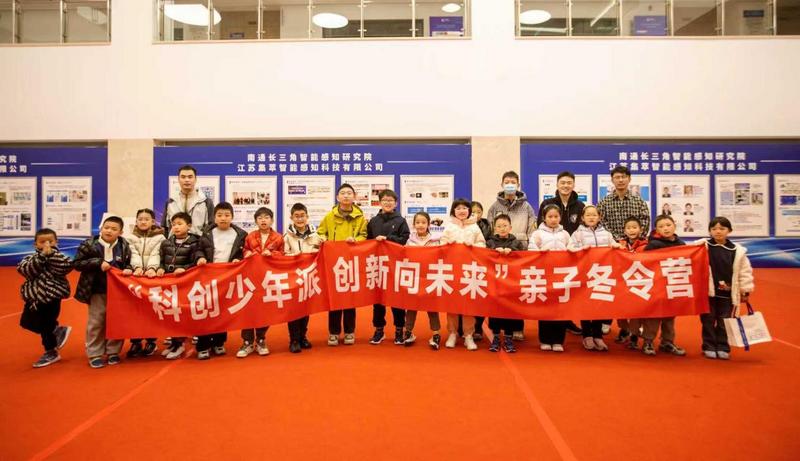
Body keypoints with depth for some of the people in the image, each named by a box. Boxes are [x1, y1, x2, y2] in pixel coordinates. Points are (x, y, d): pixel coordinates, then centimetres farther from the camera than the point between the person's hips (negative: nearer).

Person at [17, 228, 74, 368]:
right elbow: (26, 271, -18)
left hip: (51, 296, -6)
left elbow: (67, 267, -29)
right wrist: (42, 256, -27)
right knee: (27, 322, 12)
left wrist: (51, 253, -27)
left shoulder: (58, 257, -8)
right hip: (34, 296, 6)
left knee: (45, 325, 2)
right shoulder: (31, 258, 2)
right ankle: (57, 330, 29)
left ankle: (51, 353, 24)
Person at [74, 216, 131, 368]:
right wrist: (98, 263, -18)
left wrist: (127, 270, -12)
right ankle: (95, 355, 16)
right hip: (97, 291, -2)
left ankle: (113, 352, 22)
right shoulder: (89, 244, -7)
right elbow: (77, 263, -7)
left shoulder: (124, 246, 0)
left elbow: (129, 264, 11)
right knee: (96, 323, 5)